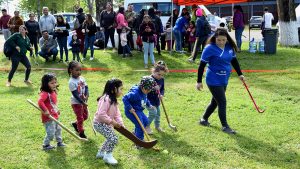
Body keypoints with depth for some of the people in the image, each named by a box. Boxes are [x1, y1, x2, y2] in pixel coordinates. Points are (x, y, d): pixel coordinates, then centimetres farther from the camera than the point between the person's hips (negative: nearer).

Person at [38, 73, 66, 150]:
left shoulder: (53, 92, 8)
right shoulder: (45, 93, -22)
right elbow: (40, 102, -37)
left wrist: (57, 110, 18)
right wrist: (45, 110, -34)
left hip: (55, 116, 10)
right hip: (48, 117, -10)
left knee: (58, 129, 23)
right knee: (51, 132, -6)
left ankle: (59, 142, 41)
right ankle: (46, 145, 14)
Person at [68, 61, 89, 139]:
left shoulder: (82, 78, -1)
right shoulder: (71, 82, -22)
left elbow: (86, 88, -2)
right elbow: (75, 94, -23)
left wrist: (86, 96, -21)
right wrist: (83, 103, -23)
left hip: (83, 101, 7)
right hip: (76, 102, -7)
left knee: (85, 116, 18)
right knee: (80, 118, 4)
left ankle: (75, 124, 41)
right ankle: (81, 133, 20)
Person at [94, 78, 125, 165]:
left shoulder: (114, 100, 9)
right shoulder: (106, 99, -25)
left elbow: (117, 114, 7)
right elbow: (101, 114, -31)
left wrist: (121, 124, -4)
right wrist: (111, 121, -27)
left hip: (106, 123, 11)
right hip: (99, 123, -10)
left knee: (111, 139, 22)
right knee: (114, 138, -15)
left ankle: (101, 153, 39)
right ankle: (108, 156, 3)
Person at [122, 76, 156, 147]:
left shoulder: (144, 92, 2)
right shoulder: (135, 93, -29)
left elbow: (145, 99, 23)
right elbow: (125, 98, -28)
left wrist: (149, 105, 11)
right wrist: (129, 108, -28)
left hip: (138, 111, 10)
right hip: (132, 111, -10)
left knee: (145, 121, 21)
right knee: (140, 125, -13)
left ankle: (135, 134, 40)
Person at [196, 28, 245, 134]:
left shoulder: (230, 47, 2)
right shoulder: (210, 48, -16)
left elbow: (234, 61, 15)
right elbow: (202, 65, -12)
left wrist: (240, 74, 14)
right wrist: (199, 81, -11)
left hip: (224, 80, 7)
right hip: (214, 80, -7)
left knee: (215, 101, 17)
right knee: (222, 102, -6)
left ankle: (204, 119, 36)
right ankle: (225, 126, 7)